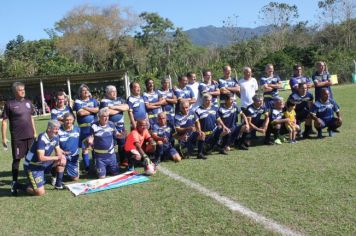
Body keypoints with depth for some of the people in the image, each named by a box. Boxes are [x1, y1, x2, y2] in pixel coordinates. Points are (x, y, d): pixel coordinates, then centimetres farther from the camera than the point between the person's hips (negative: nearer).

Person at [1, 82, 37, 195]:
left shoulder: (28, 102, 8)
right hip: (17, 137, -5)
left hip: (30, 136, 5)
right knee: (16, 159, 2)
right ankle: (14, 183, 12)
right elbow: (4, 121, -6)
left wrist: (34, 132, 17)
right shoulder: (9, 104, -7)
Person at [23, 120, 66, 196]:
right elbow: (41, 158, -30)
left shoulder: (55, 137, -2)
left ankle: (58, 184, 9)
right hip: (32, 166, -8)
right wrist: (57, 158, -23)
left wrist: (61, 157, -18)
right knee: (40, 192, -17)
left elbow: (58, 152, 6)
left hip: (43, 164, 8)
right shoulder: (42, 139, -26)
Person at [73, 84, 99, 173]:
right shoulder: (77, 102, 1)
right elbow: (81, 113, -14)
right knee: (85, 148, 2)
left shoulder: (93, 100, 11)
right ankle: (87, 168, 10)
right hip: (83, 128, -2)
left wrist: (86, 108, -10)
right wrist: (92, 110, -4)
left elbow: (97, 109, -6)